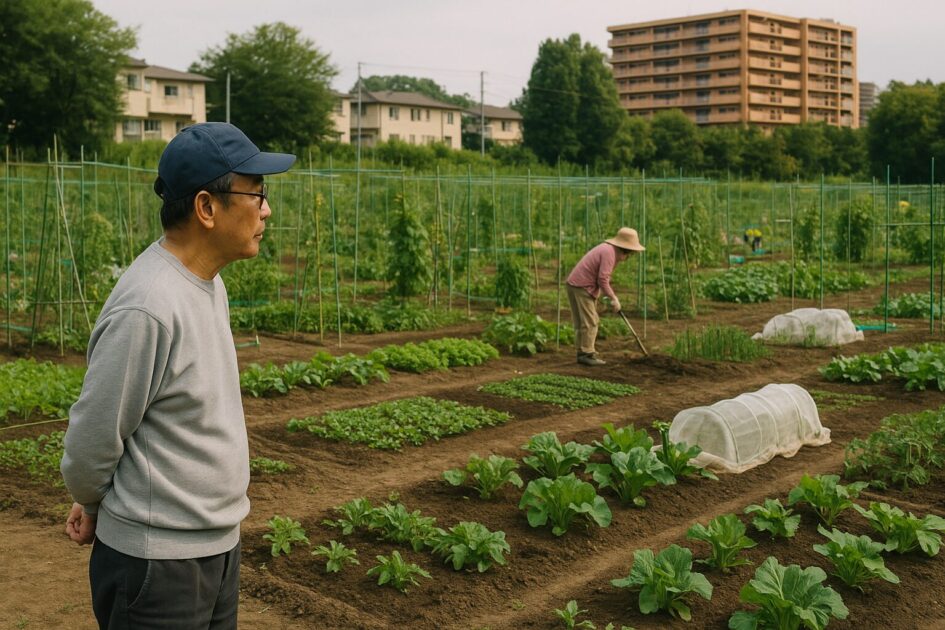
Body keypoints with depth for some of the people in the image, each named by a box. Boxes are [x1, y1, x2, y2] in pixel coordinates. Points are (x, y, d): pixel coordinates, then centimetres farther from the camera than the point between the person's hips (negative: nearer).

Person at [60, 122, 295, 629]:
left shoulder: (208, 281, 4)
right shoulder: (147, 307, -25)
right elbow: (91, 440, -17)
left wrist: (99, 502, 11)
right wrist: (94, 506, 3)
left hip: (219, 546, 8)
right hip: (157, 562, -8)